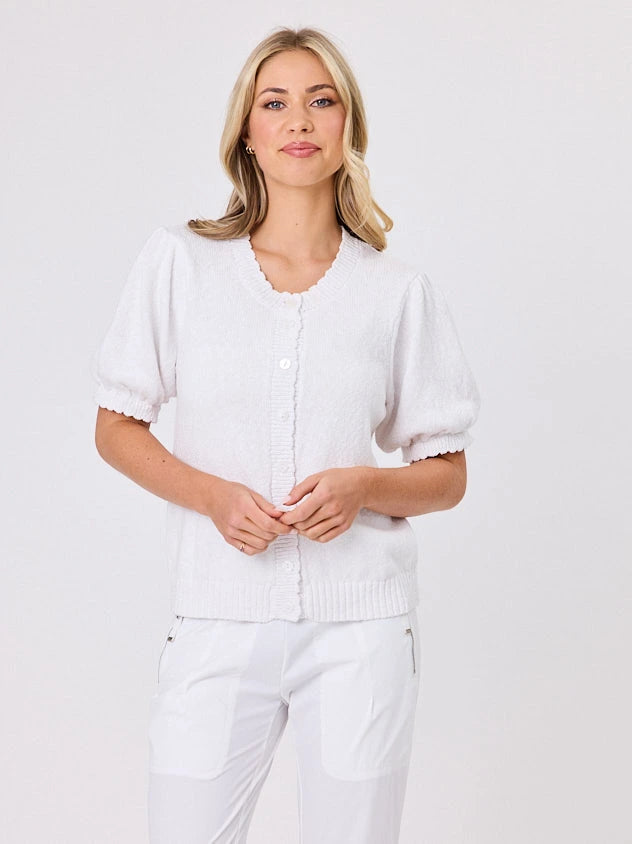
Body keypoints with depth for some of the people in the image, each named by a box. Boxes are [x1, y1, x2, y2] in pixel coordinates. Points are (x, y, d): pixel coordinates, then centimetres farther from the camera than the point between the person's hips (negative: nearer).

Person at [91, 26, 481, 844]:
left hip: (360, 629, 0)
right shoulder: (178, 262, 1)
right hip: (218, 621, 0)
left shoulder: (400, 291, 2)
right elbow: (115, 429, 6)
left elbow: (446, 476, 7)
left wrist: (362, 487, -14)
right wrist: (214, 496, -11)